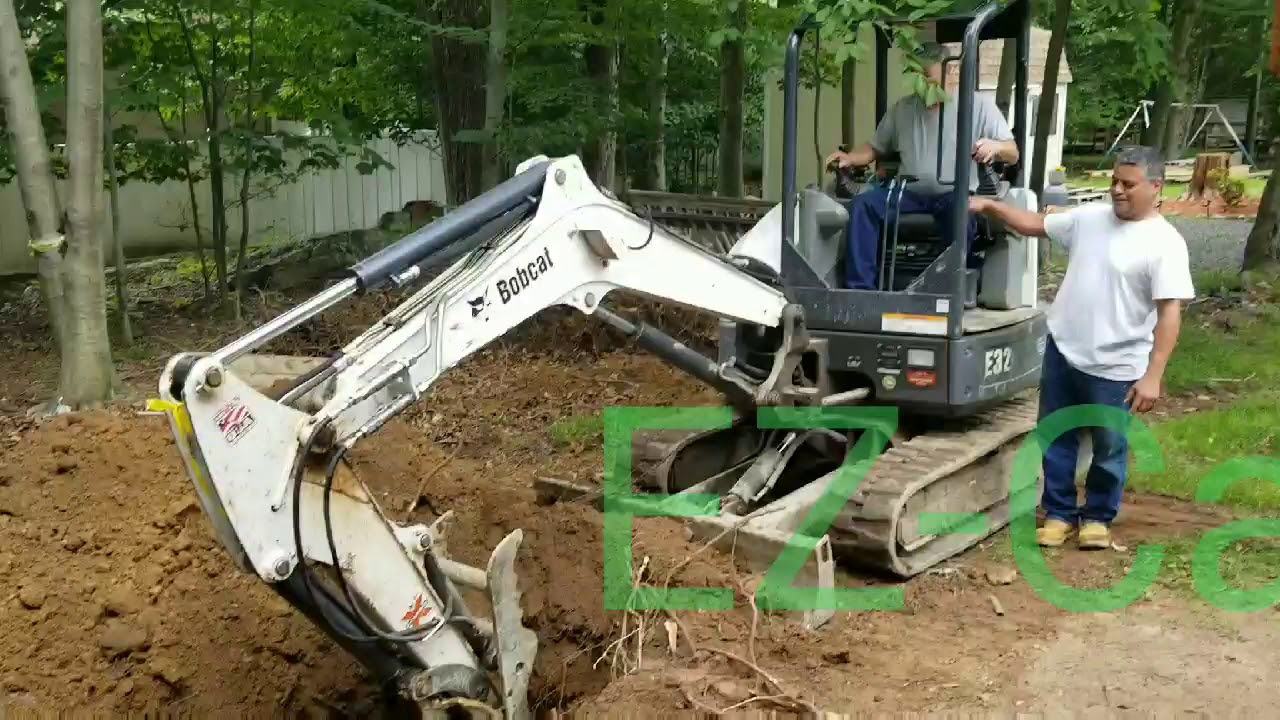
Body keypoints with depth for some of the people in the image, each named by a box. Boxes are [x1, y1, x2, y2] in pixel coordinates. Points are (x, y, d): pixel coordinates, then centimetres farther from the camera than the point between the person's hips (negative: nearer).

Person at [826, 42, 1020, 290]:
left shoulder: (979, 105, 5)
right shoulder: (903, 108, 16)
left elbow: (1013, 155, 2)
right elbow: (876, 148, 23)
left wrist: (995, 146, -23)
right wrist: (850, 158, 0)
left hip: (955, 195, -3)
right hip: (908, 193, 3)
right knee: (862, 204, -24)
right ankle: (859, 288, -27)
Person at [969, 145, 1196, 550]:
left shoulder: (1164, 243, -13)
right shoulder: (1089, 218, 4)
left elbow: (1170, 313, -17)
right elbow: (1035, 226, 16)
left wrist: (1152, 376, -22)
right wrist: (990, 207, 2)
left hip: (1115, 367, -5)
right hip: (1062, 351, 5)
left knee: (1108, 449, 10)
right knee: (1056, 440, 14)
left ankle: (1097, 517, 30)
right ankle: (1059, 513, 28)